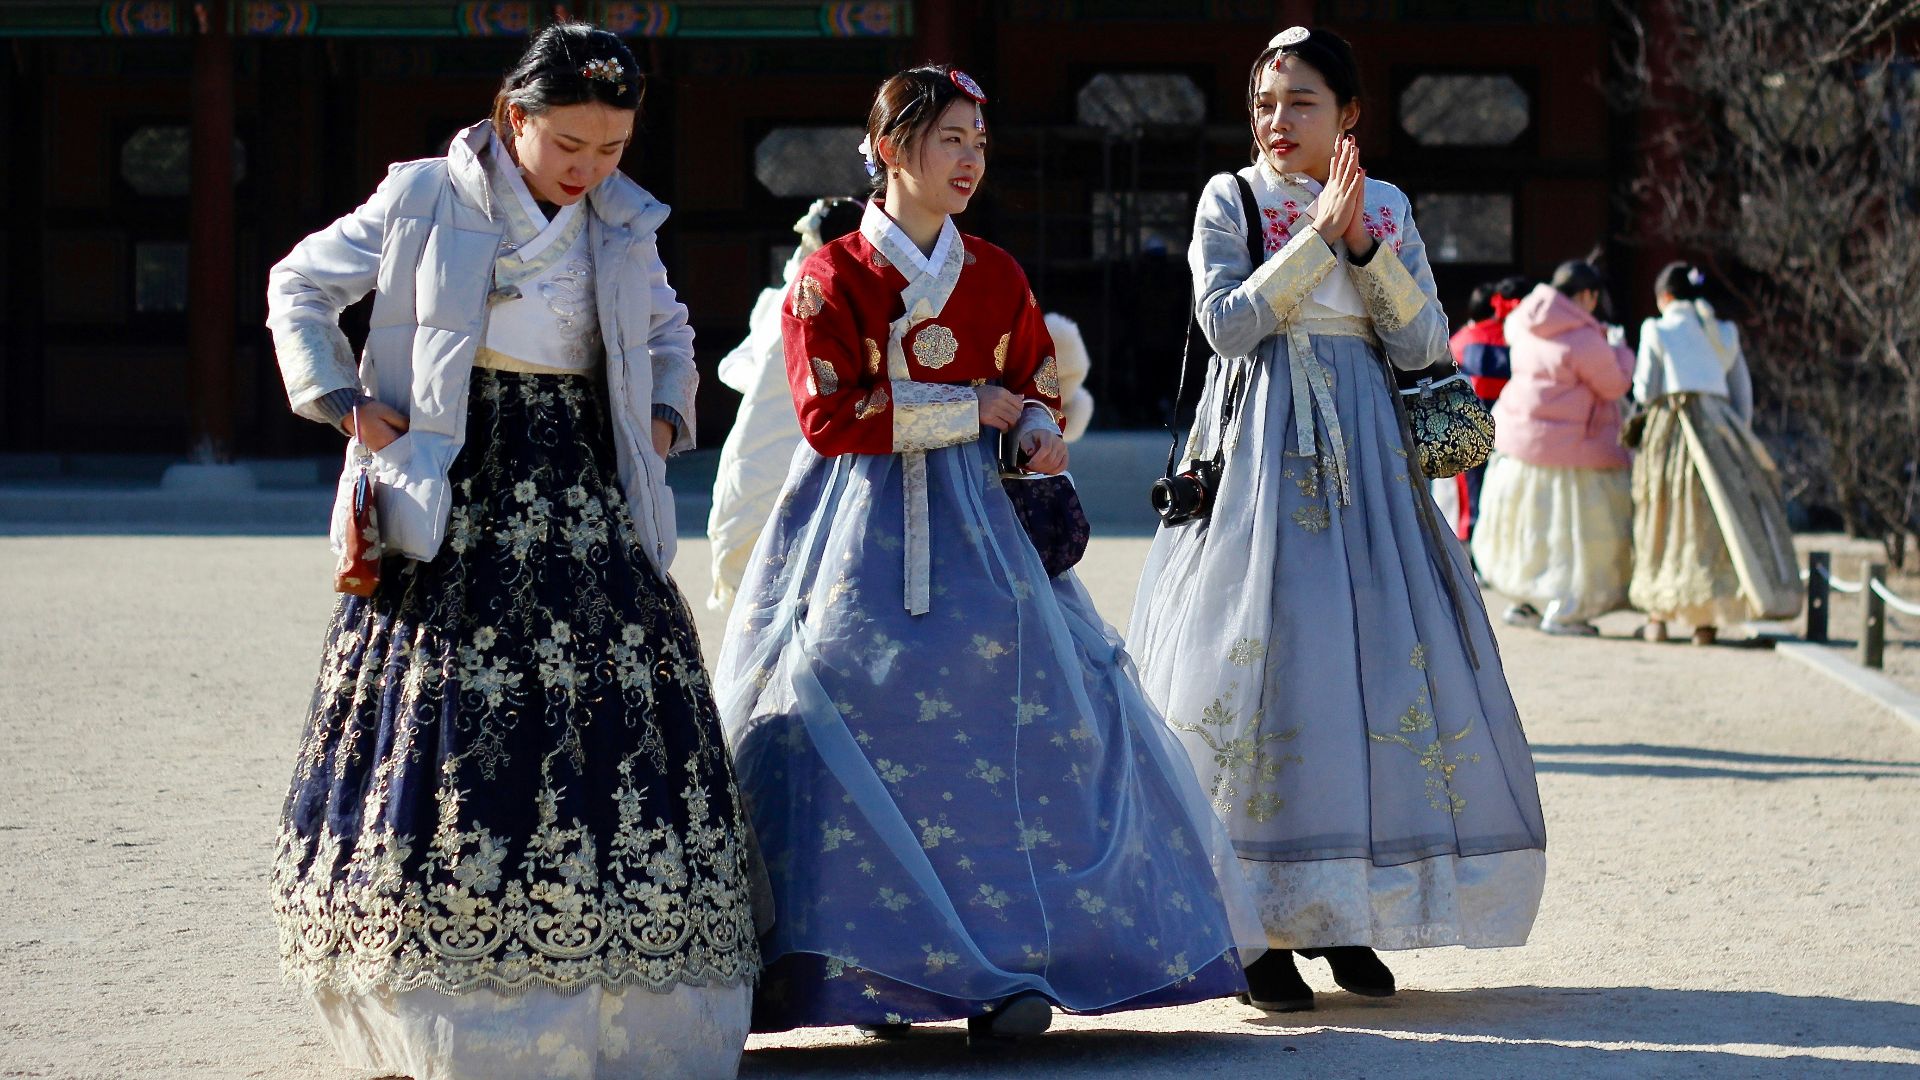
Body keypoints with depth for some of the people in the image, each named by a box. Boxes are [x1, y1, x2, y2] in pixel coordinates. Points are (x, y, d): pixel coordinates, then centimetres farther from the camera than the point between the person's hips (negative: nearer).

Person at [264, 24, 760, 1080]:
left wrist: (665, 418, 11)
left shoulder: (624, 226, 10)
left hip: (585, 507, 3)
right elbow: (298, 287, 10)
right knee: (446, 723, -7)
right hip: (456, 500, -3)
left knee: (609, 720, -5)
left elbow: (669, 337, 29)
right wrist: (341, 402, -1)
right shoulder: (424, 201, 0)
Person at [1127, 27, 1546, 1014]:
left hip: (1363, 454, 3)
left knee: (1380, 657, 0)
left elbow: (1424, 345, 3)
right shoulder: (1230, 200, 3)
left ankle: (1345, 914, 11)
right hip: (1259, 454, -3)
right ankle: (1259, 928, -4)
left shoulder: (1387, 209, 11)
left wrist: (1365, 246, -9)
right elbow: (1228, 322, -10)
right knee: (1260, 659, -9)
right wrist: (1319, 235, -13)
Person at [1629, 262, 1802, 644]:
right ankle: (1707, 620, -3)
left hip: (1672, 426, -3)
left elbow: (1645, 390, -3)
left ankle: (1658, 616, 6)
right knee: (1719, 518, 3)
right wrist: (1739, 439, 15)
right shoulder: (1725, 333, 14)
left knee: (1665, 519, 5)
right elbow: (1743, 393, 12)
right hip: (1720, 427, 3)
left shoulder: (1657, 330, 1)